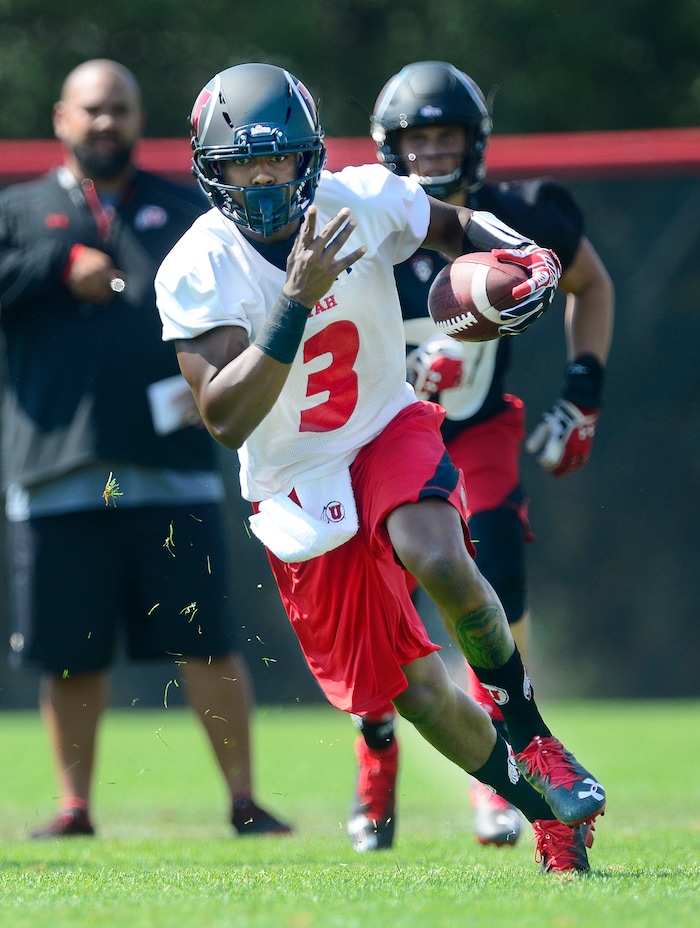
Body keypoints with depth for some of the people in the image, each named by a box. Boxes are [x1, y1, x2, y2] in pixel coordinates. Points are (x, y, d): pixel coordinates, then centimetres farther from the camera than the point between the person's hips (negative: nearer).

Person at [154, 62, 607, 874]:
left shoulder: (365, 202, -12)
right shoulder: (195, 272, -19)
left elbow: (458, 227, 11)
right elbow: (225, 420, -29)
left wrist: (521, 258, -11)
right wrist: (297, 300, -38)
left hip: (389, 436, 0)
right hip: (297, 488, 0)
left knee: (439, 562, -33)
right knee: (420, 695, -1)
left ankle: (527, 730, -11)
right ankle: (540, 807, 22)